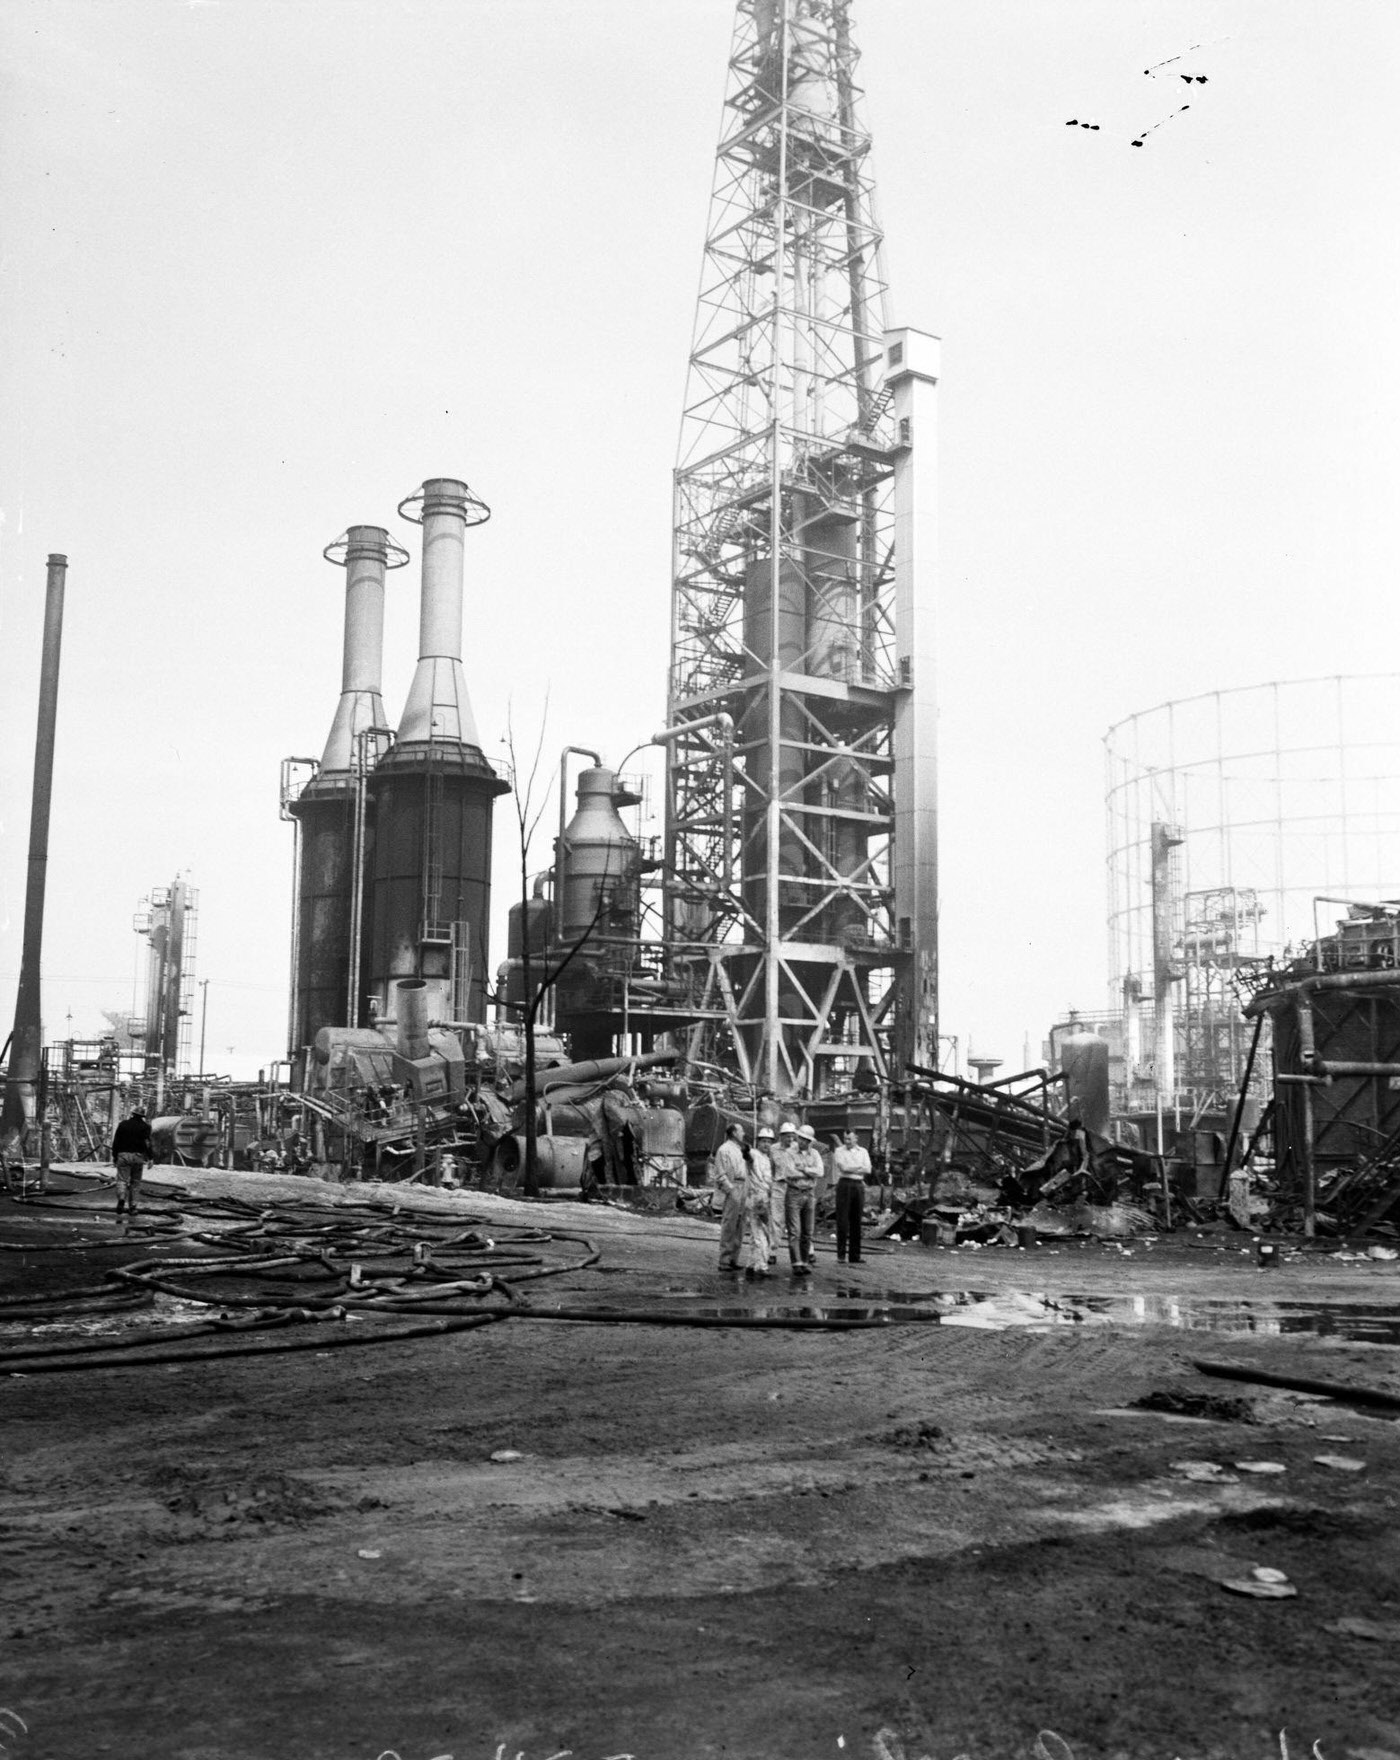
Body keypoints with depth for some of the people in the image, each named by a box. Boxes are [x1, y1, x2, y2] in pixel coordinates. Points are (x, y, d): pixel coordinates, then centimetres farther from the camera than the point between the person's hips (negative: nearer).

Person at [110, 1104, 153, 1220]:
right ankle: (133, 1207, 7)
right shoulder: (145, 1127, 1)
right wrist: (151, 1158, -7)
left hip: (123, 1155, 0)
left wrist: (114, 1156, 11)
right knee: (135, 1182, 9)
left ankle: (121, 1199, -28)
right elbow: (147, 1144, -9)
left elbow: (116, 1142, 5)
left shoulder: (123, 1124, 6)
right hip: (138, 1156, 0)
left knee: (122, 1180, -1)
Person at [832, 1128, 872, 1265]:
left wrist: (850, 1169, -7)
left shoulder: (863, 1152, 14)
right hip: (844, 1185, -3)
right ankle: (841, 1253, -5)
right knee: (842, 1220, -7)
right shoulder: (839, 1151, 5)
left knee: (856, 1221, 5)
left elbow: (867, 1169, 0)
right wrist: (859, 1167, -2)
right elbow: (844, 1167, -11)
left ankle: (855, 1256, 10)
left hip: (859, 1186, 3)